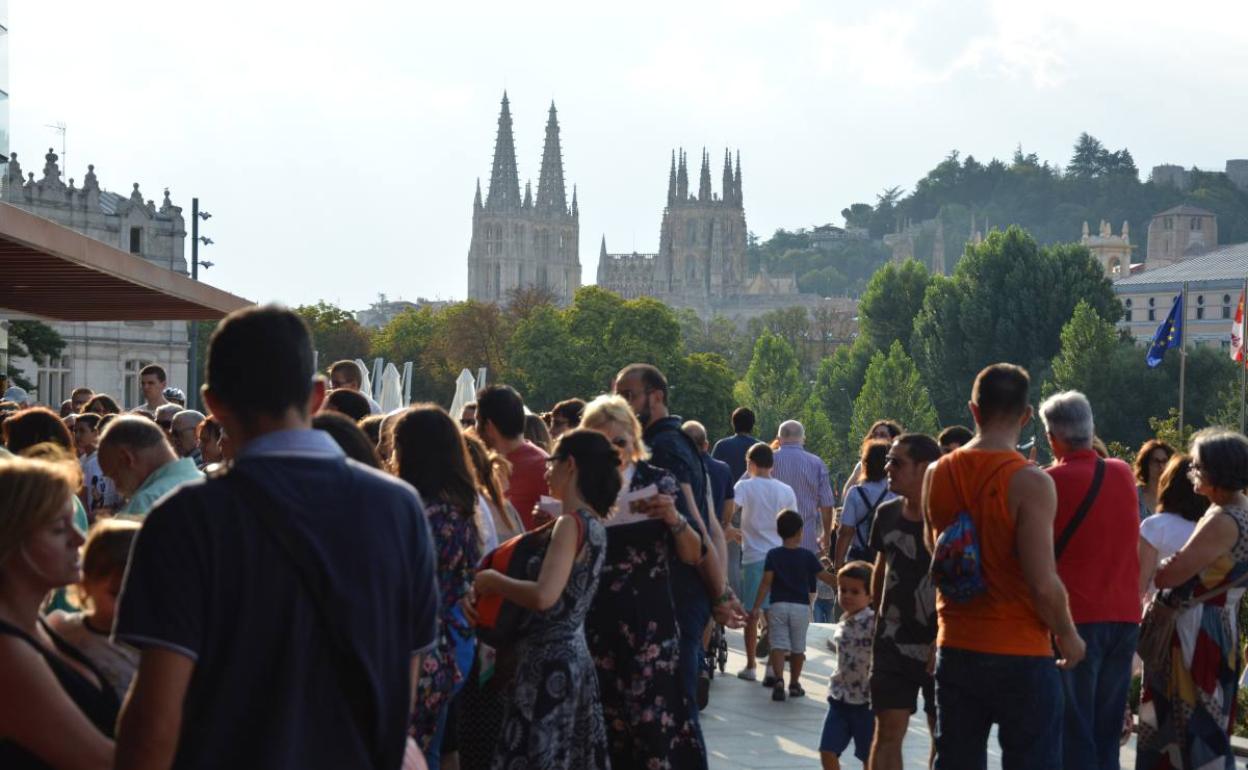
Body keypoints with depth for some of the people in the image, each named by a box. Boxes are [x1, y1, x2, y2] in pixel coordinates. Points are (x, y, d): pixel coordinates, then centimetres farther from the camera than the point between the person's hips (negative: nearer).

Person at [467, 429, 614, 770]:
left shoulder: (572, 523, -16)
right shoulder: (595, 525, 12)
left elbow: (543, 596, -27)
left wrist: (493, 580, -13)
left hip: (549, 661, -9)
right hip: (574, 656, 9)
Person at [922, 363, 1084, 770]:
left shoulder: (937, 474, 2)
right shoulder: (1031, 483, -15)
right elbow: (1044, 584, -19)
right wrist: (1068, 635, -3)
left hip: (956, 649, 5)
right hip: (1021, 656, -5)